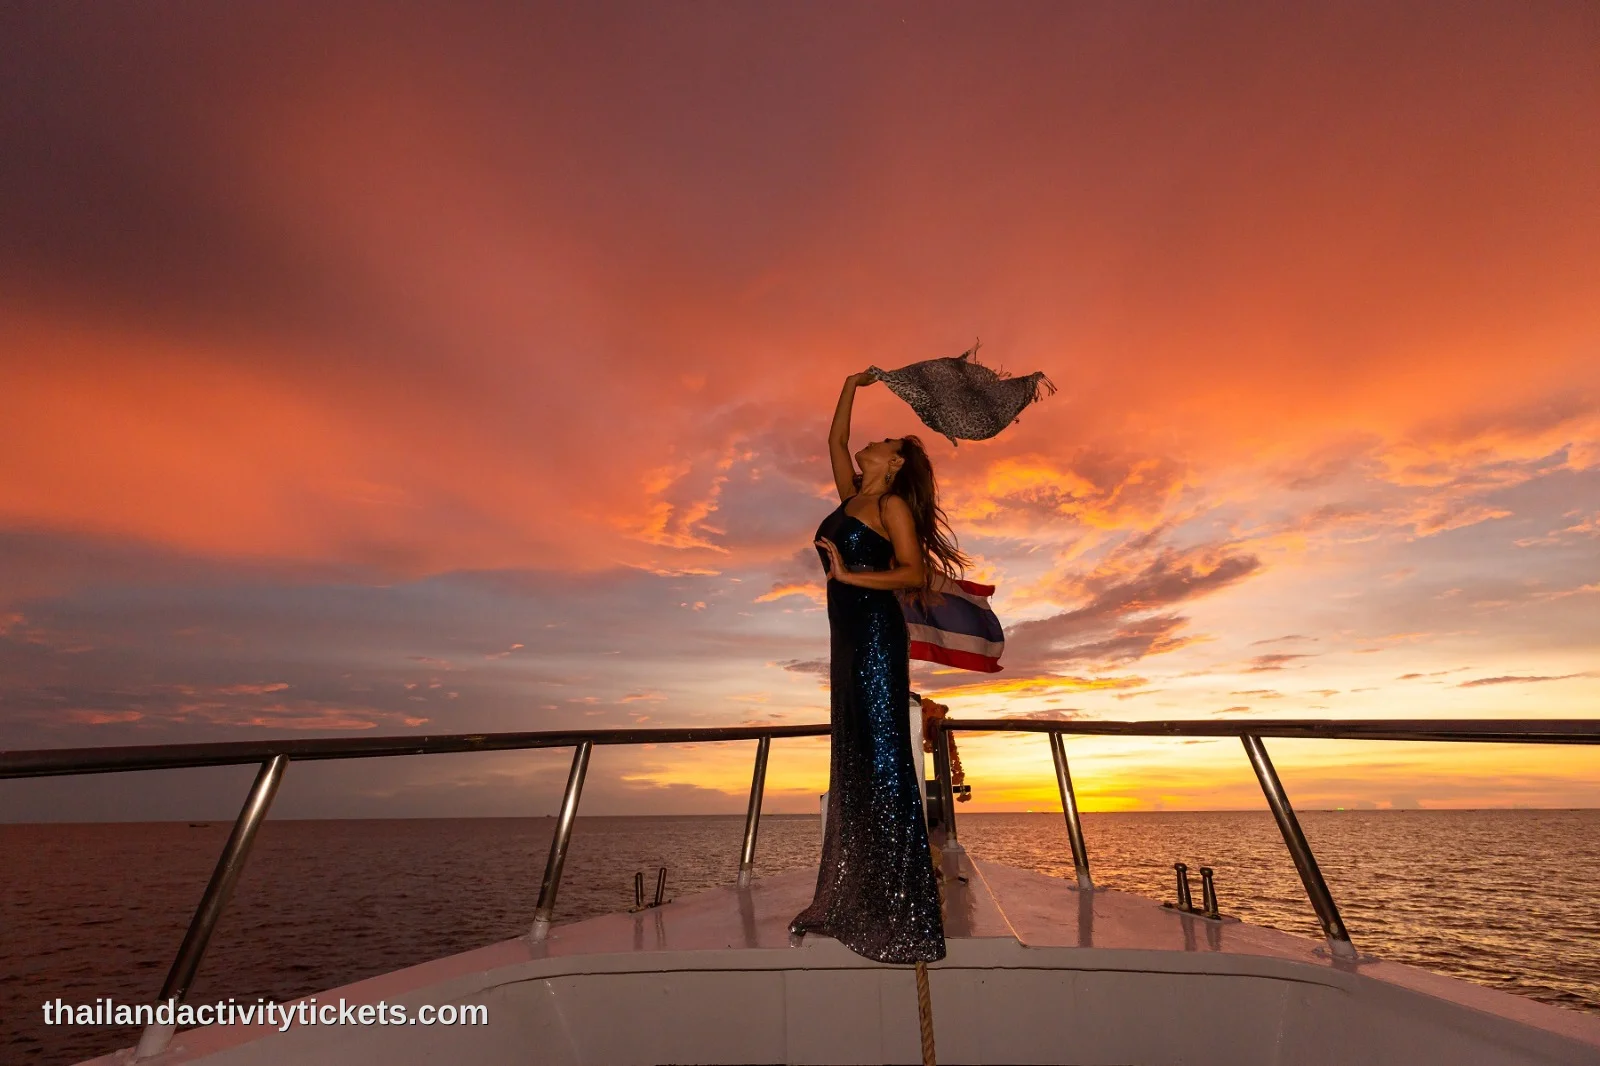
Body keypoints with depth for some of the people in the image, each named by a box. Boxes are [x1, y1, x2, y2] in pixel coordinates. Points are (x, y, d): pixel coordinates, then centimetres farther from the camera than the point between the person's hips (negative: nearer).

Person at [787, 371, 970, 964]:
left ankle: (902, 915, 6)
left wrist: (848, 575, -19)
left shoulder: (892, 503, -2)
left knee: (884, 762, -5)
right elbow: (835, 440, 27)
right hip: (850, 638, 8)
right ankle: (846, 903, 24)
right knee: (852, 769, 11)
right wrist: (851, 386, 31)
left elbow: (913, 572, -12)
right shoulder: (851, 497, 18)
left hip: (877, 635, -8)